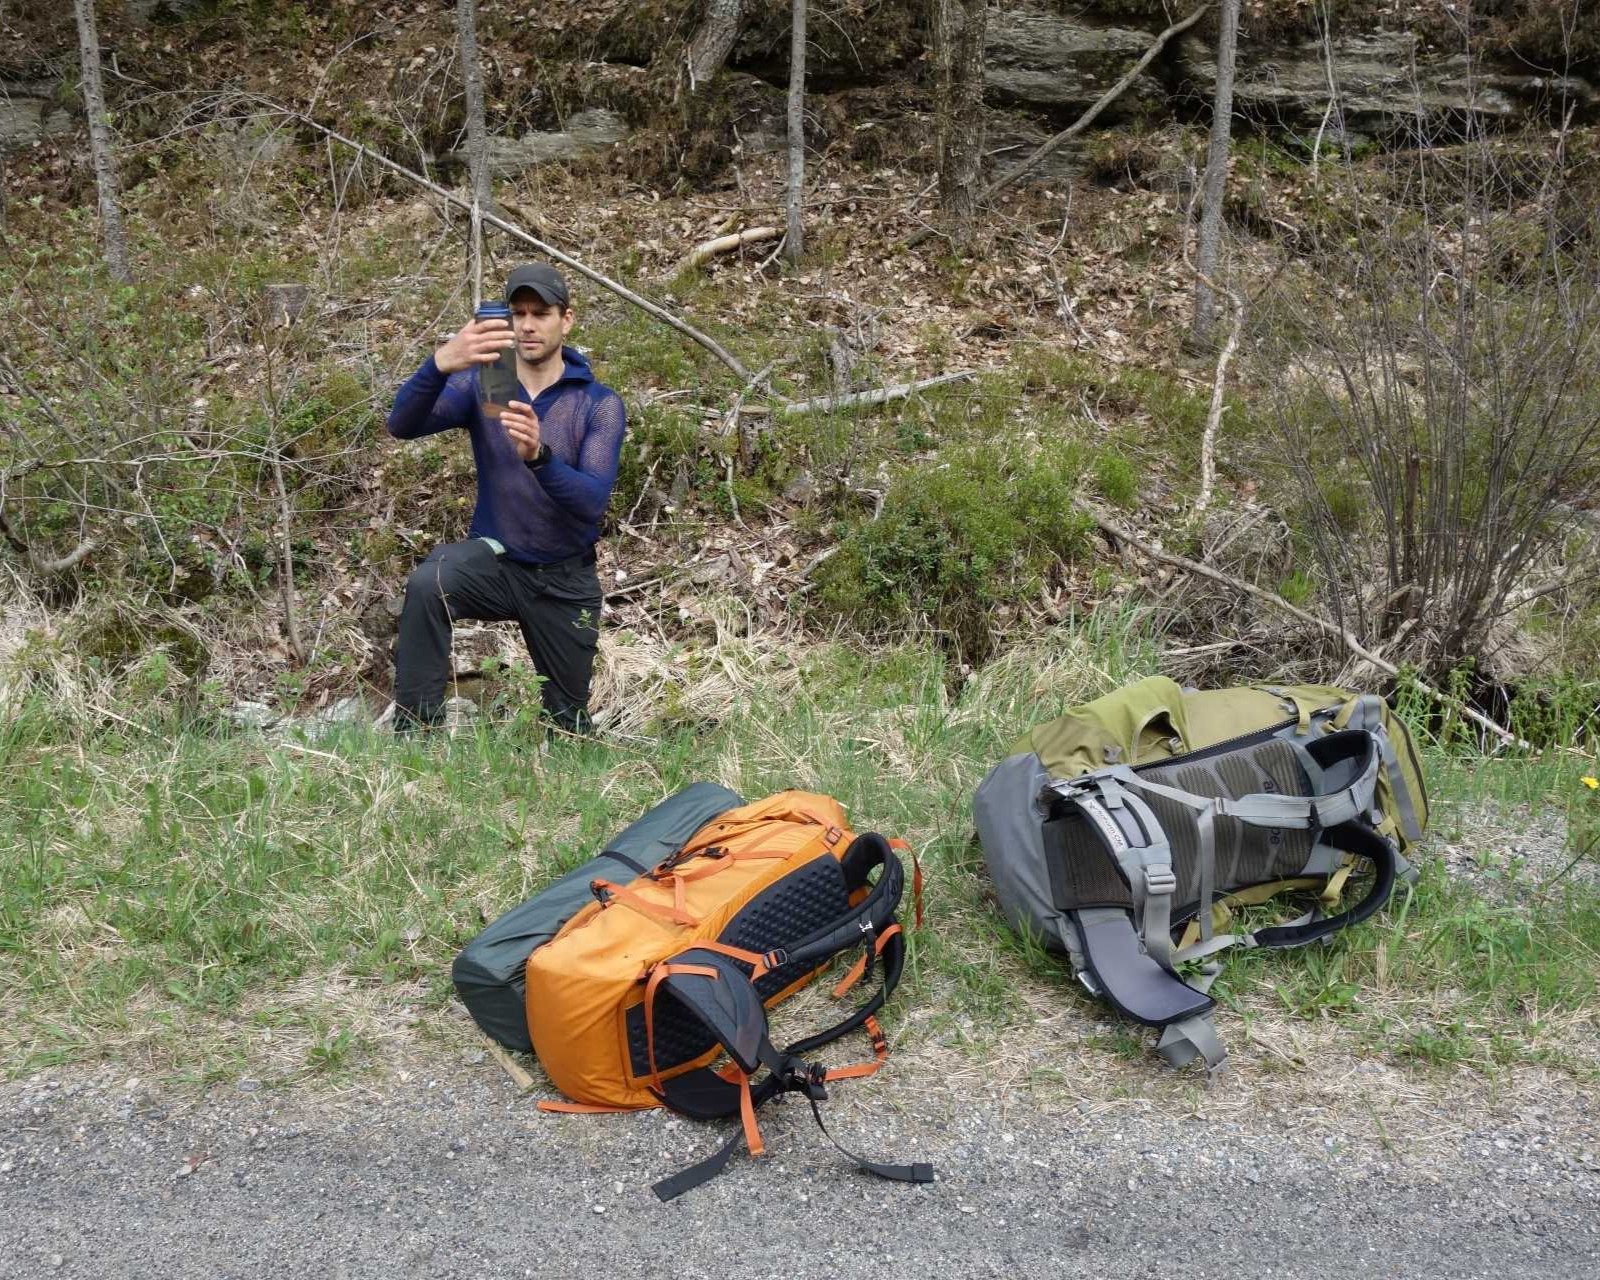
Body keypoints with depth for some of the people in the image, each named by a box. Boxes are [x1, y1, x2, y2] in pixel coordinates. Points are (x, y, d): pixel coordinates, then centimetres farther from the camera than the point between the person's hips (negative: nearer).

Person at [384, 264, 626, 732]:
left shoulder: (600, 404, -12)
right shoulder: (480, 382, -8)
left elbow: (592, 500, -25)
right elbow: (402, 425, -24)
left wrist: (538, 455, -45)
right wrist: (441, 363, -44)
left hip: (565, 579, 0)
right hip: (495, 559, 0)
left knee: (569, 722, 11)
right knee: (428, 583, -34)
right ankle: (415, 730, -25)